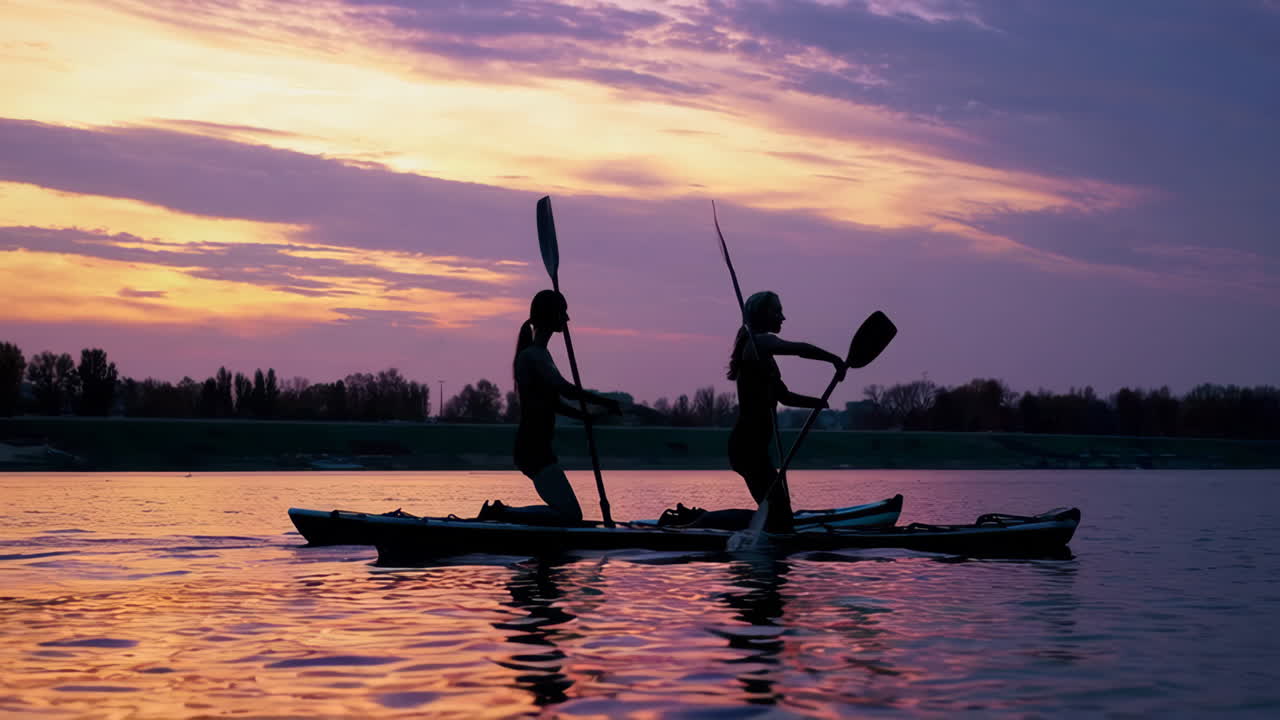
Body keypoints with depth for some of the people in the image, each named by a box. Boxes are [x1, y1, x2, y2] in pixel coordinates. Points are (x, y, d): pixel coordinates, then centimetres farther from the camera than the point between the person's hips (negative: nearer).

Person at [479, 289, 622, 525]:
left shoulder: (540, 354, 18)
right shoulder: (532, 356, -14)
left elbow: (554, 402, 23)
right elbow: (565, 389, -28)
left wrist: (587, 417, 12)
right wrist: (604, 402, -20)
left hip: (538, 449, 10)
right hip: (533, 450, -10)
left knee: (566, 511, 19)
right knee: (570, 516, -15)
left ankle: (501, 511, 16)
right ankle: (500, 513, -10)